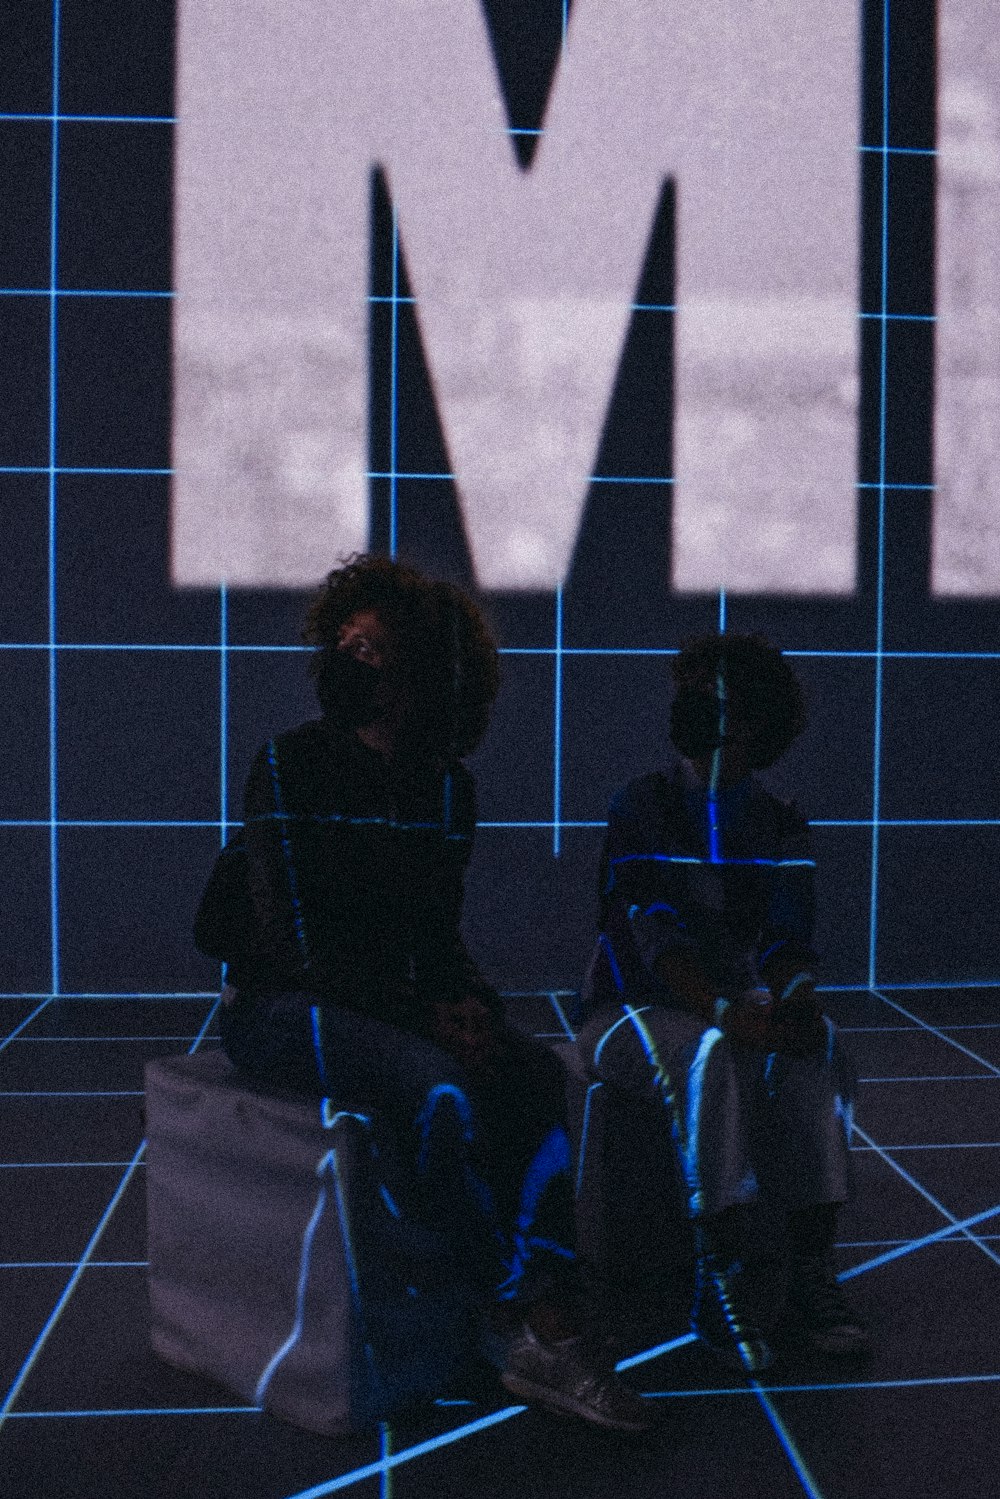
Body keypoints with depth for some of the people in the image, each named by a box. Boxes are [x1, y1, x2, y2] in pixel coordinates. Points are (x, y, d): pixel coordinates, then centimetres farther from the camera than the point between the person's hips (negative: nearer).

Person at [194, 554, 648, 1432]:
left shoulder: (447, 789, 7)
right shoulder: (289, 767, -10)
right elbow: (298, 944, -17)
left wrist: (470, 1000, -8)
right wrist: (426, 1017, -22)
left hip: (400, 1008, 6)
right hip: (279, 1010, -6)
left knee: (542, 1073, -19)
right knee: (438, 1086, -32)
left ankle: (545, 1326, -22)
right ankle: (523, 1318, -16)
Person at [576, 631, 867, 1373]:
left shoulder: (781, 824, 9)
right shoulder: (643, 805, -5)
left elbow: (790, 937, 0)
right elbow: (653, 931, -18)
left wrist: (796, 992, -24)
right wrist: (724, 1011, -33)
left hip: (737, 1003, 4)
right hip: (635, 1008, -4)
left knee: (817, 1047, -27)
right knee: (709, 1055, -36)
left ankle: (814, 1275, -25)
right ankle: (720, 1280, -29)